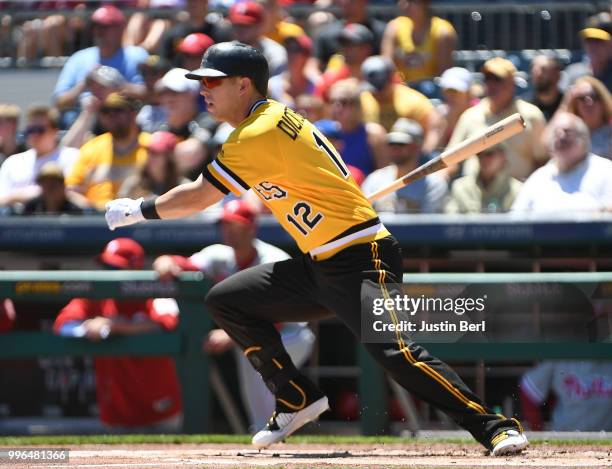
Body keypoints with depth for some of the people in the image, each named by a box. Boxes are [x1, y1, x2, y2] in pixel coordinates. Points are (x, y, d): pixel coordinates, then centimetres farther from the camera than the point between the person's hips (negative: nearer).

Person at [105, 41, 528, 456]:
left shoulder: (259, 135, -15)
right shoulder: (277, 117, 13)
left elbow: (198, 197, -10)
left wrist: (136, 211, 2)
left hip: (361, 260, -10)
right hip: (318, 266, 10)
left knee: (394, 352, -26)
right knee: (225, 300, 10)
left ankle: (496, 428, -26)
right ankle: (298, 400, 14)